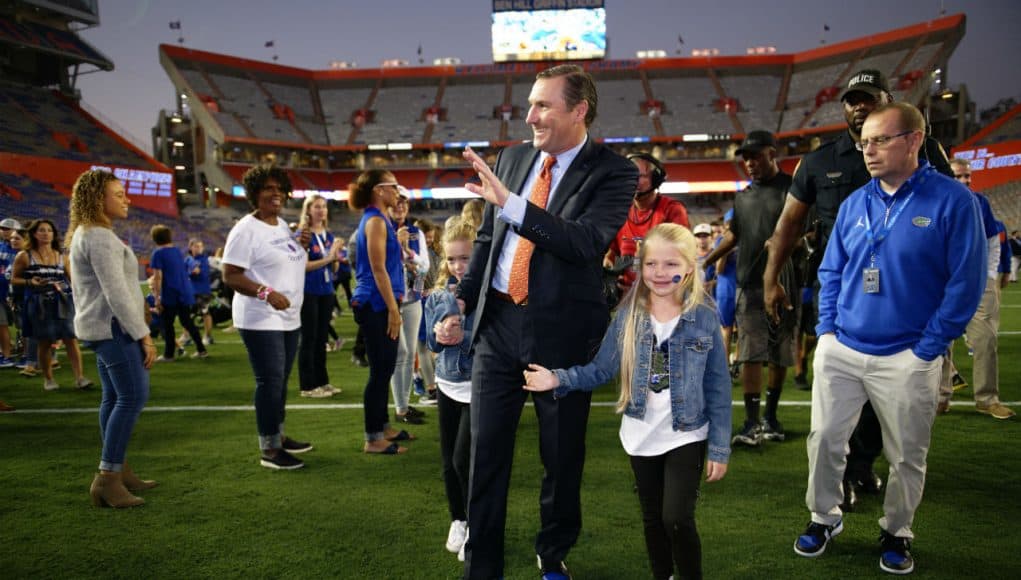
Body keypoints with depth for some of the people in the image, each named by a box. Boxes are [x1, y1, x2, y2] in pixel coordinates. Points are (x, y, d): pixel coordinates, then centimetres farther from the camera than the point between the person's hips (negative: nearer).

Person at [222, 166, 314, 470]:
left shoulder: (283, 225, 13)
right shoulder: (246, 229, -13)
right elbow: (230, 275, -17)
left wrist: (301, 247, 5)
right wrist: (266, 293, -29)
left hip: (289, 317, 8)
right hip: (261, 320, -8)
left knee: (281, 379, 16)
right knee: (270, 381, -5)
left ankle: (279, 436, 29)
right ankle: (269, 450, 5)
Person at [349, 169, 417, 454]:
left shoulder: (381, 220, 17)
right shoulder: (375, 221, -14)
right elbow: (378, 269, -19)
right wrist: (393, 309, -20)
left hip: (379, 304, 10)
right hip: (376, 305, -10)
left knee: (385, 368, 15)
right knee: (380, 370, -4)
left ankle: (382, 427, 25)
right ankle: (373, 438, 5)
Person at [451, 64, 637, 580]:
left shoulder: (613, 172, -6)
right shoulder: (512, 157, 8)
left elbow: (586, 242, -23)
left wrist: (509, 202, -28)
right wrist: (462, 301, 6)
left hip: (562, 331, -3)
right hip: (497, 322, 4)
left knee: (562, 455, 13)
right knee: (486, 451, 9)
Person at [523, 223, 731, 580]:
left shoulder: (705, 319, -10)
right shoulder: (628, 316, -5)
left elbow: (718, 388, -6)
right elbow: (601, 369, -3)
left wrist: (720, 448, -5)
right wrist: (559, 379, -18)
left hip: (687, 436, -2)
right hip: (641, 436, 3)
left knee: (677, 519, -6)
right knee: (652, 518, 17)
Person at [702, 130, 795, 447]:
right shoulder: (743, 197, 16)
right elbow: (734, 234, 23)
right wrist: (703, 261, 19)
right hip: (750, 284, 3)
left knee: (780, 355, 7)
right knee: (750, 353, -4)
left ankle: (770, 416, 21)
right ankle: (752, 422, -3)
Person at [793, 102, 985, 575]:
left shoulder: (953, 200, -9)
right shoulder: (854, 204, 6)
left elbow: (965, 283, -11)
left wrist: (927, 348, -12)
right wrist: (826, 328, 2)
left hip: (907, 358, -3)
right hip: (840, 350, 4)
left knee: (906, 457, 12)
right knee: (824, 438, 9)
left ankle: (896, 533, 34)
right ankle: (824, 518, 30)